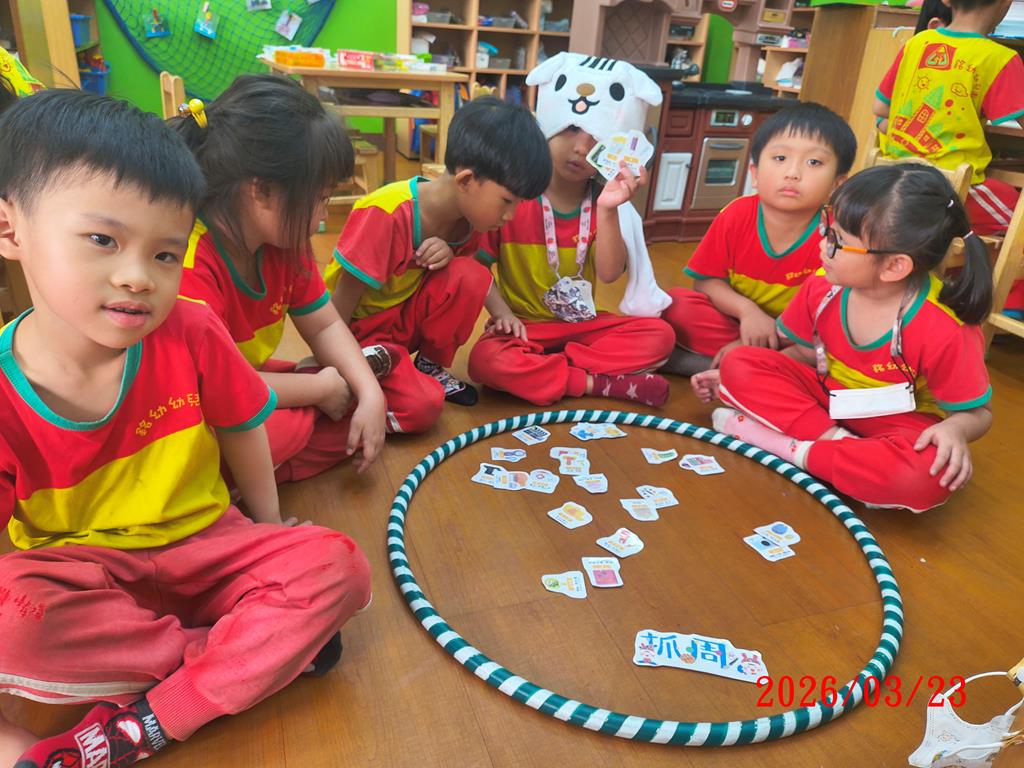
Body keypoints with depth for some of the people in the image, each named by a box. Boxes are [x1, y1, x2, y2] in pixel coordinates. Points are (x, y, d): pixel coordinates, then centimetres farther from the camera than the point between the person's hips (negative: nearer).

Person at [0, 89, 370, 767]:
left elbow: (240, 428, 1)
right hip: (80, 572, -1)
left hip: (204, 547, 2)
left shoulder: (191, 332, -15)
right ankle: (263, 650, -18)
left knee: (334, 567, -21)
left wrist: (268, 530, 10)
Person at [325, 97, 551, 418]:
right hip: (360, 329, -7)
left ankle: (433, 366, 1)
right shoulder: (386, 214, -28)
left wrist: (449, 254, -20)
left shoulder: (467, 214, -7)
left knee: (470, 276, -22)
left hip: (407, 316, 7)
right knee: (422, 405, -30)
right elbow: (340, 309, -22)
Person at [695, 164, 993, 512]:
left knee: (927, 476, -39)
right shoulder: (822, 289, -14)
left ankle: (795, 450, -24)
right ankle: (838, 441, -21)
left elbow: (977, 411, -11)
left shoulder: (947, 332, -26)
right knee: (739, 364, -15)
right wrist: (736, 380, -3)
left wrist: (955, 429, -34)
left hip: (900, 426, -4)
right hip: (830, 400, 4)